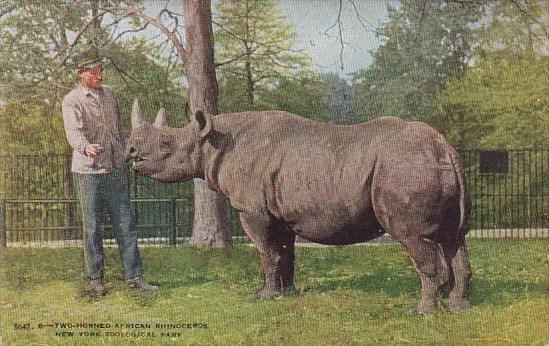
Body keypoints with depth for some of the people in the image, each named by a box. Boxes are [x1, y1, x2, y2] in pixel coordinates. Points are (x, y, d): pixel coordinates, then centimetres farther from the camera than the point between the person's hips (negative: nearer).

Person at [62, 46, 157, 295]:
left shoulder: (110, 97, 14)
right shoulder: (72, 101, -5)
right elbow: (74, 132, -22)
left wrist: (124, 161, 19)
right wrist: (86, 147, -42)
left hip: (116, 171, 5)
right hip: (88, 172, -5)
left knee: (126, 224, 2)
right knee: (93, 228, 2)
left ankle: (134, 276, 6)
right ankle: (95, 278, 12)